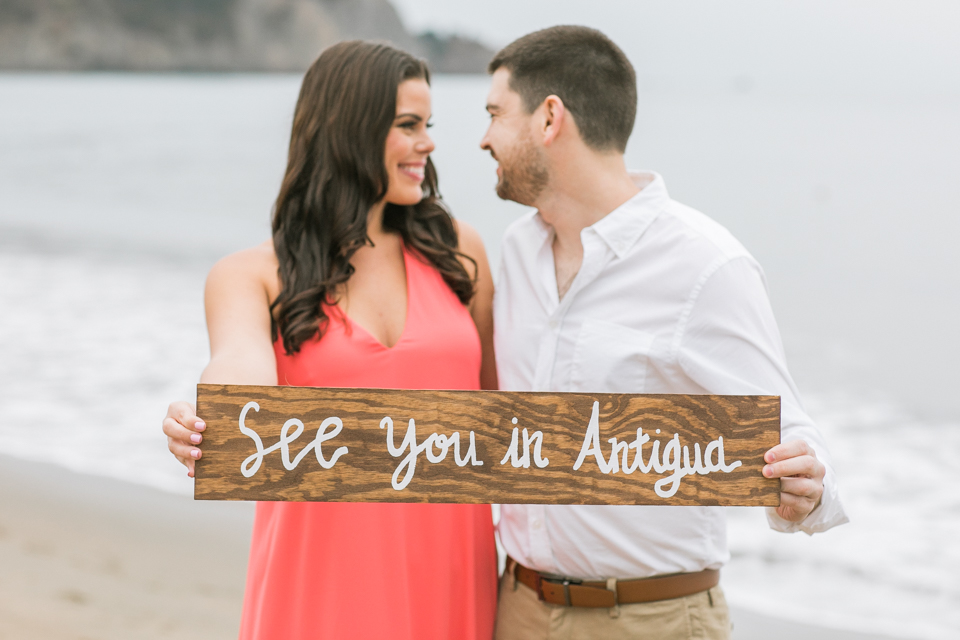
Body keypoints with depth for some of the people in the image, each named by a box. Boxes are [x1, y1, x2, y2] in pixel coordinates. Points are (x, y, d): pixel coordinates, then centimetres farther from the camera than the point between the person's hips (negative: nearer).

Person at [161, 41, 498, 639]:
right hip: (324, 573, -2)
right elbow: (243, 362, -23)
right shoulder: (251, 276, -3)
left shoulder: (454, 248, 6)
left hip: (449, 567, 3)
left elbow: (492, 396, 12)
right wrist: (203, 423, -45)